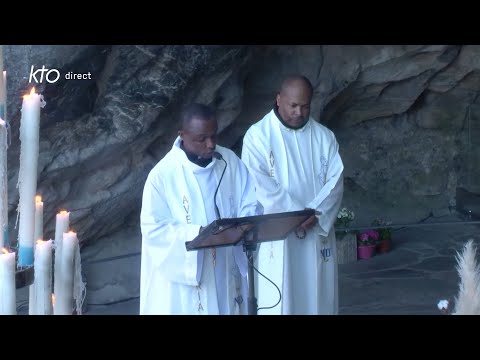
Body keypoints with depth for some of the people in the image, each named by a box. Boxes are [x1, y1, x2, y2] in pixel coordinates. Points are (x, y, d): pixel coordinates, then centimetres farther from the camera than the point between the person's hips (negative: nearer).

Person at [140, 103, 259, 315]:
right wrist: (198, 233, -23)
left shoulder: (231, 161, 1)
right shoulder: (162, 174, -12)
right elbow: (153, 229, -13)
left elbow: (251, 205, 5)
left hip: (227, 273, 4)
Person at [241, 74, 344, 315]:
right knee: (278, 302, -2)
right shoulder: (257, 136, -4)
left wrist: (316, 213, -16)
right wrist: (297, 215, -18)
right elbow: (261, 186, -11)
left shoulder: (324, 137, 8)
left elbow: (335, 180, 0)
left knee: (317, 300, 7)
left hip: (317, 235, 4)